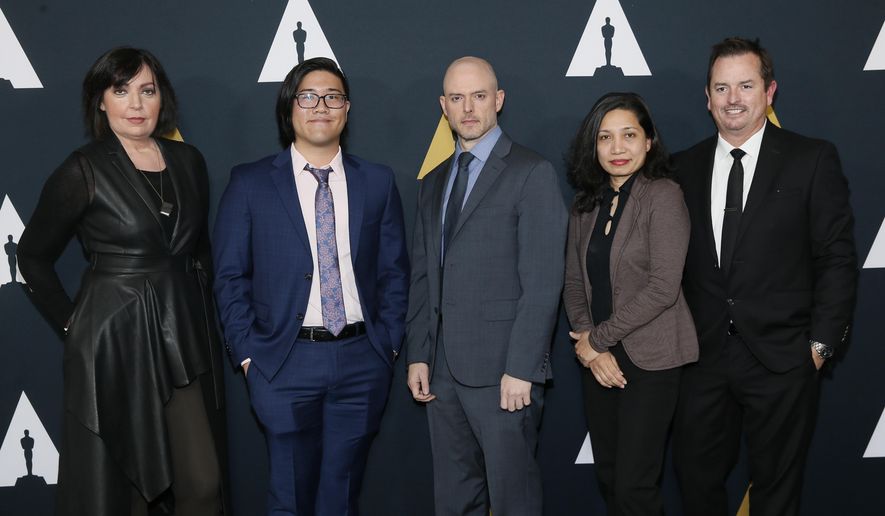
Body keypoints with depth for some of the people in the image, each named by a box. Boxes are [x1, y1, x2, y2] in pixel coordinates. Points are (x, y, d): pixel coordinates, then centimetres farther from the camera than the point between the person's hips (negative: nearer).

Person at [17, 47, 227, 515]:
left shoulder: (188, 161, 7)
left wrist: (196, 312, 11)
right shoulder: (83, 171, -6)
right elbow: (33, 256, 3)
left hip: (185, 340, 4)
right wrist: (72, 323, 1)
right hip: (115, 344, -3)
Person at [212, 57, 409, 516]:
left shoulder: (377, 182, 6)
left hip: (361, 361, 2)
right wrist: (248, 353, -5)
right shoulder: (250, 183, 0)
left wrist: (388, 344, 1)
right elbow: (231, 278, 1)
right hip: (287, 362, -2)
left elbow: (394, 271, 8)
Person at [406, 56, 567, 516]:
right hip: (442, 371, 6)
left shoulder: (532, 173, -5)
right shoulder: (432, 183, 16)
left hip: (502, 371, -6)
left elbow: (543, 282, -11)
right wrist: (418, 356, 8)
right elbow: (422, 277, 16)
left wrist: (521, 370, -16)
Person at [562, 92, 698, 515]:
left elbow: (663, 287, -17)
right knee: (607, 477, 12)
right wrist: (589, 346, -7)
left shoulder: (662, 195, -11)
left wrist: (597, 337, -11)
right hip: (597, 356, 6)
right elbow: (574, 281, 8)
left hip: (648, 357, -6)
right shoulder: (587, 202, 8)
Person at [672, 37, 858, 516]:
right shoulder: (685, 167, 6)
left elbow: (837, 257, -4)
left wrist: (821, 342, -8)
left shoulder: (813, 160, -4)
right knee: (695, 478, 13)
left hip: (783, 359, -3)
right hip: (704, 355, 3)